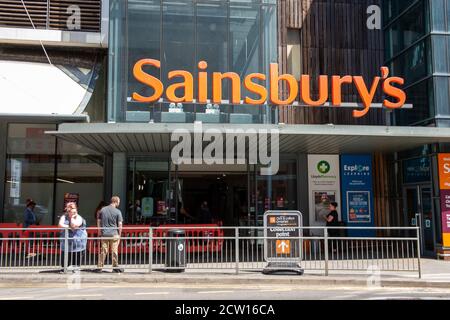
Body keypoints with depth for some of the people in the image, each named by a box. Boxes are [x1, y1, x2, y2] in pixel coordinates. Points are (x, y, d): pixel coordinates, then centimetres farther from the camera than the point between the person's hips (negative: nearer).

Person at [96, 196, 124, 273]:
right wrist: (119, 235, 3)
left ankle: (99, 267, 12)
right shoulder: (118, 212, -6)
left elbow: (98, 221, 10)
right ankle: (115, 267, 12)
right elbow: (120, 225, -6)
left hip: (104, 234, 4)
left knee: (103, 251, 9)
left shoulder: (103, 210, 6)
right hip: (114, 234, -3)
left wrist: (100, 231, 18)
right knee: (114, 251, 5)